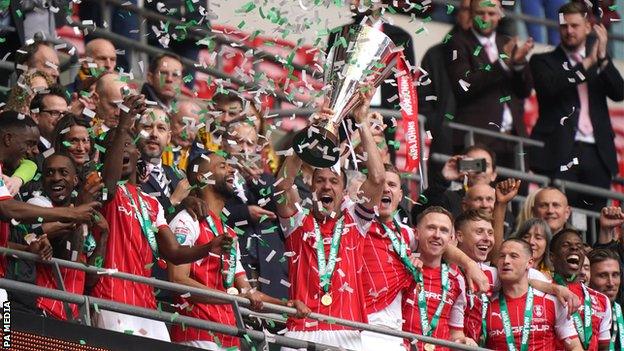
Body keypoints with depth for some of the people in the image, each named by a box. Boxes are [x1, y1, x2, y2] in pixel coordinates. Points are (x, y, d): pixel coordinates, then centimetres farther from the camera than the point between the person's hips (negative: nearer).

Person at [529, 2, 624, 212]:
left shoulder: (600, 64, 19)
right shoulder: (543, 61, 11)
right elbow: (550, 88, -9)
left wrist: (602, 58, -8)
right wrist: (587, 64, -10)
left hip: (596, 153, 3)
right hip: (560, 152, -3)